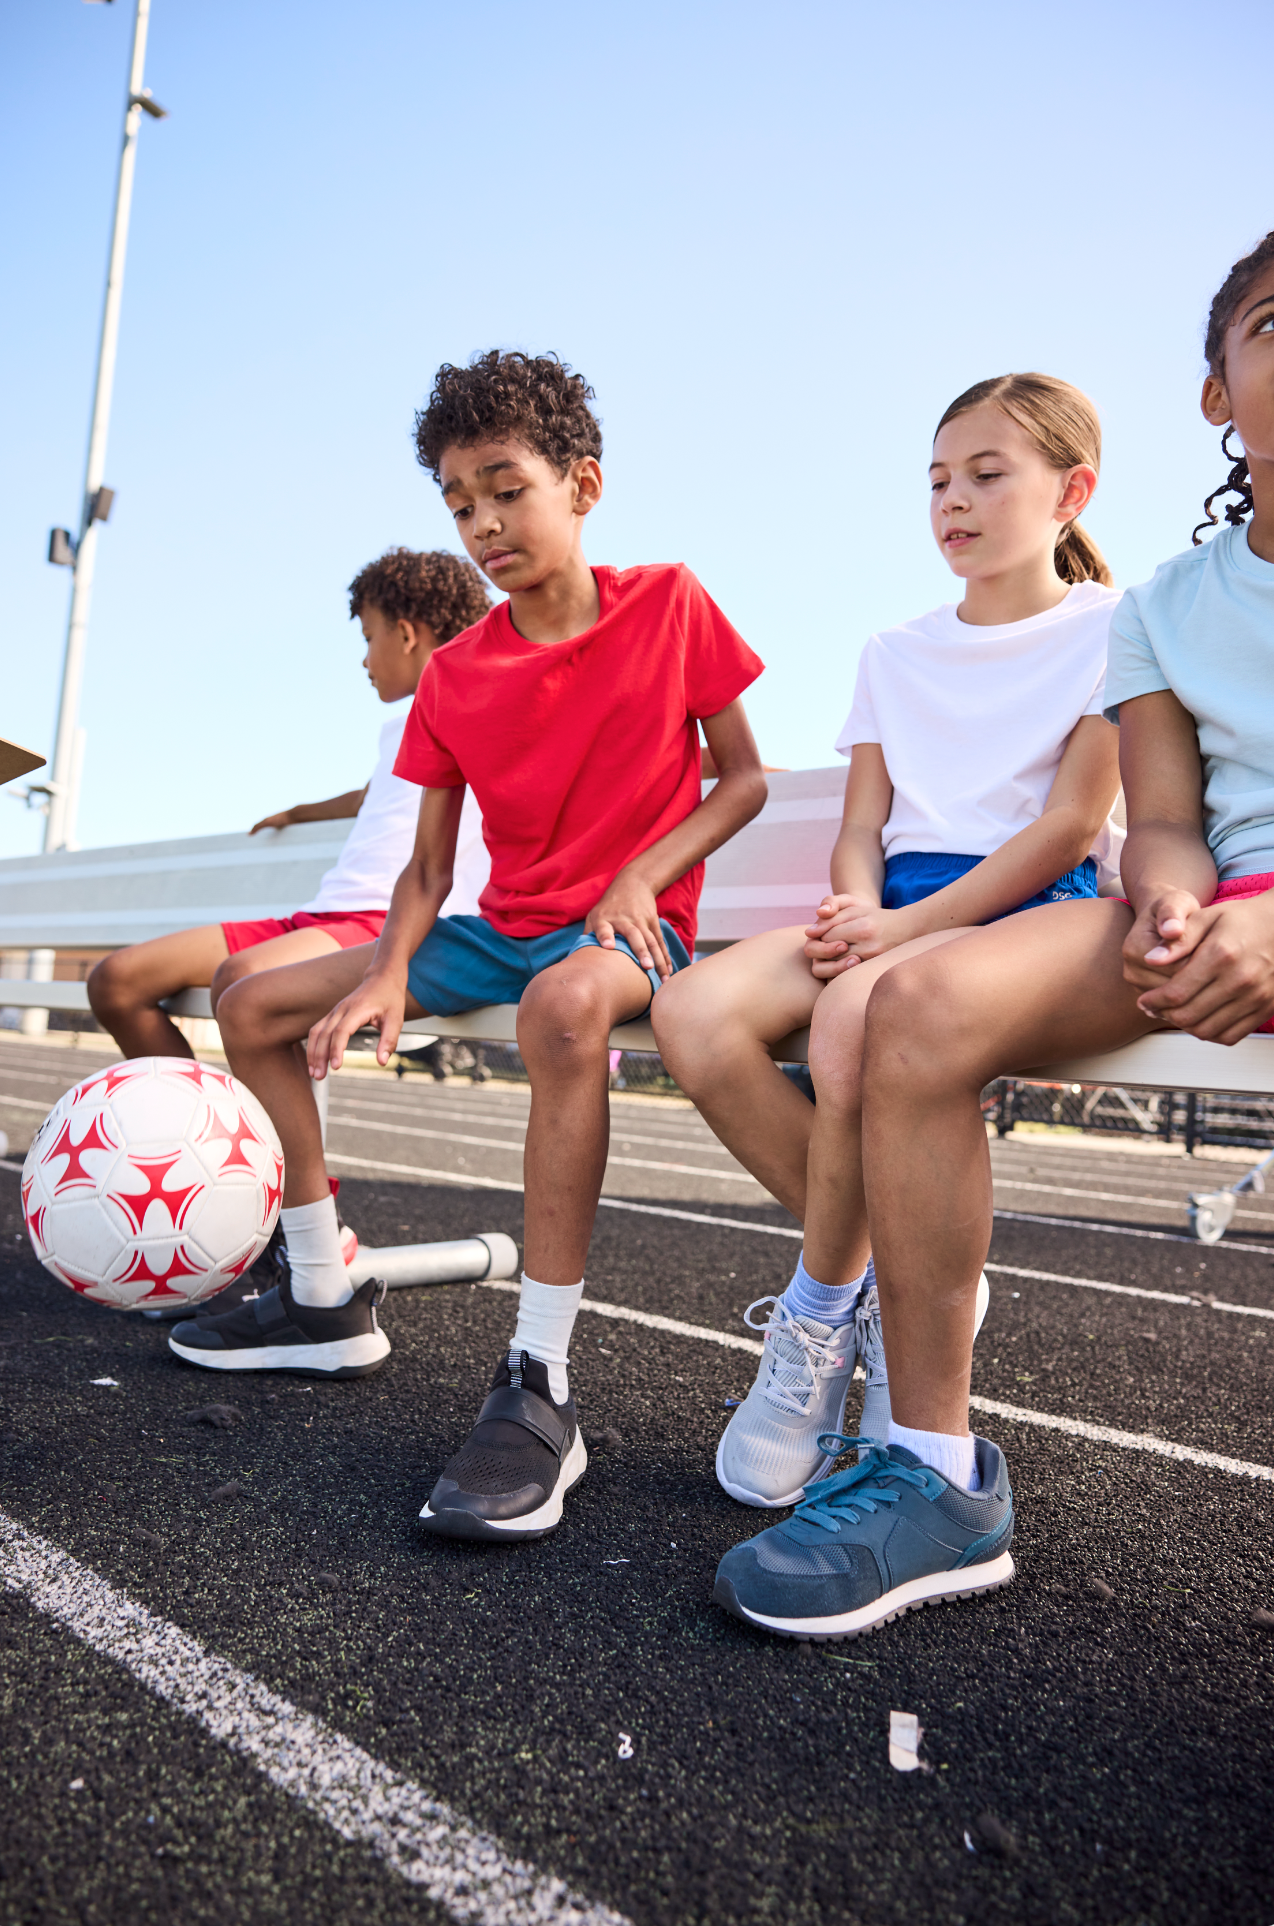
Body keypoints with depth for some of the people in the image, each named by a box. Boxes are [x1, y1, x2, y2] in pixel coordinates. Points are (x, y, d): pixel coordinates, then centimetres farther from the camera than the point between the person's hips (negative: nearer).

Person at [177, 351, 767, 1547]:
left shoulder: (668, 604, -3)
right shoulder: (455, 674, 5)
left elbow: (744, 778, -2)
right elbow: (427, 870, 4)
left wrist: (641, 872, -17)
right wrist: (391, 972, -14)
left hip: (632, 922, -6)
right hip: (498, 928, 6)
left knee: (565, 1003, -43)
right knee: (255, 1007, 2)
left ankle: (538, 1389, -36)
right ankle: (324, 1303, 11)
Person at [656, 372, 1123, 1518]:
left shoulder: (1112, 629, 7)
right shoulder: (895, 653, 23)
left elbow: (1069, 824, -5)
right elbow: (862, 827, 15)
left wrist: (908, 924, -15)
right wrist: (858, 909, -8)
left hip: (1033, 905, -5)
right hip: (895, 908, 6)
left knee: (858, 1011, -38)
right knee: (694, 1014, -24)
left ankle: (823, 1313, -14)